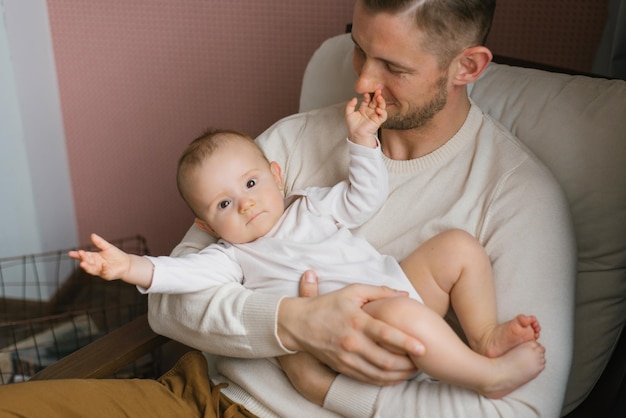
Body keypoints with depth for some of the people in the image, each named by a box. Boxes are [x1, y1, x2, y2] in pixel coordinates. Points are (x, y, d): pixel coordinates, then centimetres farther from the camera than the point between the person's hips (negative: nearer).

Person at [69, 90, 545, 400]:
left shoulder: (312, 205, 19)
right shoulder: (234, 256, 7)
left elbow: (367, 196, 20)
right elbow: (189, 272, -10)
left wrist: (363, 140, 12)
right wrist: (134, 266, -26)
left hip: (405, 284, 7)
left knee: (458, 244, -2)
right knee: (399, 313, -39)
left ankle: (486, 335, 1)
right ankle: (488, 375, -21)